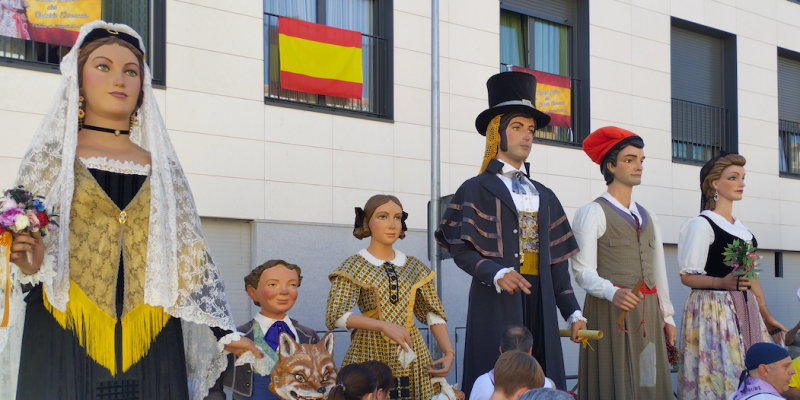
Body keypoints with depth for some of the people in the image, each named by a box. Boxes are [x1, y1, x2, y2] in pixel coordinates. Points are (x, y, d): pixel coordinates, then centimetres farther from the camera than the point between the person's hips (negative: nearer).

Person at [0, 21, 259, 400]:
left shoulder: (162, 167, 12)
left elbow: (192, 258, 10)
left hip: (150, 341, 2)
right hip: (66, 339, -2)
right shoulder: (50, 158, 7)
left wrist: (224, 331, 2)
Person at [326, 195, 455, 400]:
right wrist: (384, 326, -24)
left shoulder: (415, 267, 10)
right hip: (370, 353, -3)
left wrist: (449, 352, -8)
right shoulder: (354, 267, -2)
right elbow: (336, 316, -14)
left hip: (412, 354, 3)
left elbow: (434, 315, 8)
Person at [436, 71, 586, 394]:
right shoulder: (476, 190, 3)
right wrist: (497, 274, -23)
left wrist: (573, 313, 7)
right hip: (497, 303, -5)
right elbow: (461, 249, -6)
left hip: (540, 303, 5)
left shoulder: (544, 197, 19)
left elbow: (557, 260, 15)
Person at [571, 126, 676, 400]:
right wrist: (613, 293, -29)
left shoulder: (648, 218, 19)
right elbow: (583, 271, -12)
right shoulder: (592, 213, -4)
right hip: (611, 312, -6)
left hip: (648, 313, 7)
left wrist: (667, 316, 16)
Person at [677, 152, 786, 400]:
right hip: (713, 311, -7)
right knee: (719, 373, -9)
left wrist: (766, 316, 20)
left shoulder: (741, 228, 16)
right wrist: (723, 282, -26)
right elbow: (687, 276, -11)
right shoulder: (702, 224, -7)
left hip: (744, 310, 7)